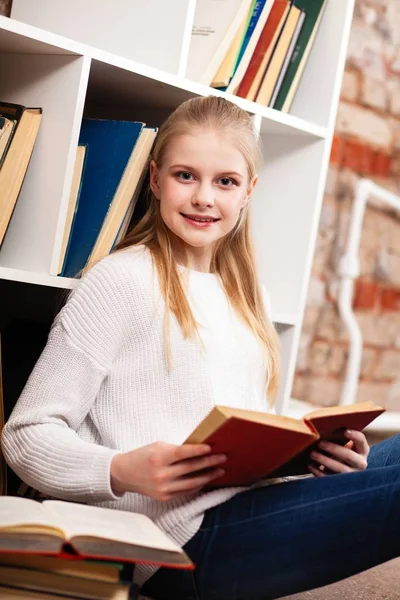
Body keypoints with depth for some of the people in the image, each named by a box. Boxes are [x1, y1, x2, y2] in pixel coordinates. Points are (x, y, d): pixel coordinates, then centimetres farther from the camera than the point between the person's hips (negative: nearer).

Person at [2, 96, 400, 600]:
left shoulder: (248, 297, 19)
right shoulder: (122, 280, -3)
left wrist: (316, 453, 1)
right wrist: (123, 472, -23)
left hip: (250, 511, 7)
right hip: (186, 536, -7)